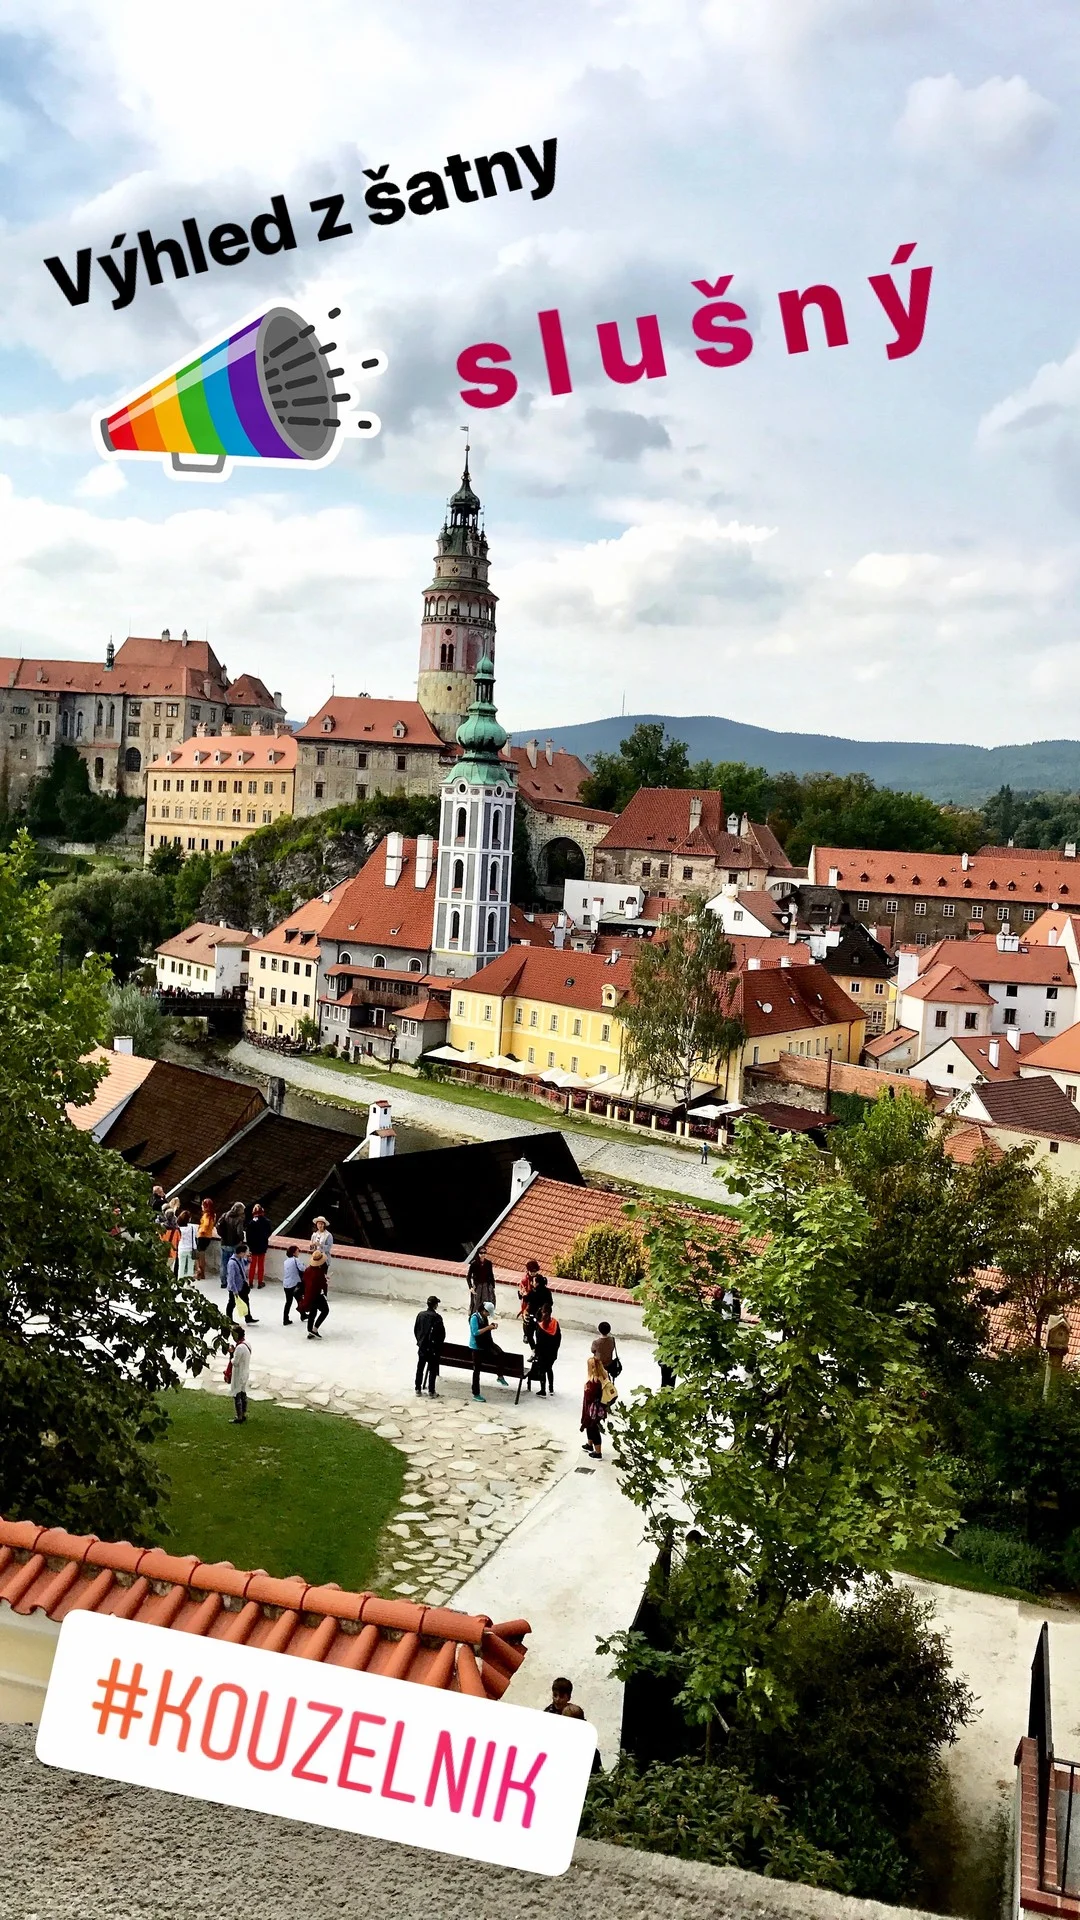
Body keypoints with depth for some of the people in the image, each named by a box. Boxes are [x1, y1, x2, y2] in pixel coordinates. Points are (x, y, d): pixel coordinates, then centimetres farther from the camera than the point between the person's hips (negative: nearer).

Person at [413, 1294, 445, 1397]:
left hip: (422, 1346, 5)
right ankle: (431, 1391, 6)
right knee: (433, 1370, 4)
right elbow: (442, 1332, -13)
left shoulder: (420, 1315, -1)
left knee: (420, 1368, 14)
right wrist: (440, 1344, 5)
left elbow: (415, 1330, 6)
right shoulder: (437, 1317, -16)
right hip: (433, 1347, -4)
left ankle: (418, 1389, 20)